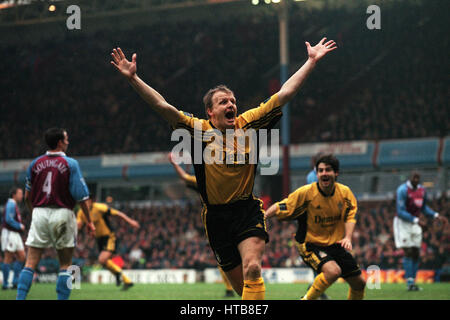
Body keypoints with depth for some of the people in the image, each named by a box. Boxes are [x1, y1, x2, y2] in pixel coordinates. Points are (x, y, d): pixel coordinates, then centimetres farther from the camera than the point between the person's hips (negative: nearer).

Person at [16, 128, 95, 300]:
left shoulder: (35, 163, 7)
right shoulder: (70, 163, -4)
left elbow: (27, 196, 11)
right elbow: (81, 195, -6)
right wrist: (89, 221, 2)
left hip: (39, 214, 3)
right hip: (62, 214, -3)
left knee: (30, 263, 2)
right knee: (65, 264, 7)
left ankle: (20, 297, -8)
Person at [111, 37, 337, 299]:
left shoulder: (249, 123, 0)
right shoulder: (199, 130, -3)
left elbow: (285, 94, 1)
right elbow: (163, 107, -11)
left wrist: (312, 61, 0)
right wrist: (134, 78, -20)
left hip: (248, 210, 0)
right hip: (217, 216, 0)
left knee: (252, 269, -22)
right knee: (240, 284, 5)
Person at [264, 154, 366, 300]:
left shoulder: (345, 192, -6)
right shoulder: (306, 192, -18)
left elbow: (350, 216, 2)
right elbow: (280, 208, -15)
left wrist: (347, 237, -16)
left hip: (335, 244, 6)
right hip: (310, 244, -6)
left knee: (359, 283, 8)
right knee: (333, 271, -33)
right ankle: (307, 299, -12)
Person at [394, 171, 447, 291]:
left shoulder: (422, 190, 3)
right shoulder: (403, 190, -20)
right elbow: (400, 212, -23)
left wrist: (436, 216, 6)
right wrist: (416, 220, -29)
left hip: (415, 224, 7)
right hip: (403, 222, -7)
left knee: (416, 254, 4)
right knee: (408, 252, -13)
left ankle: (413, 282, 9)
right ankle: (409, 282, -13)